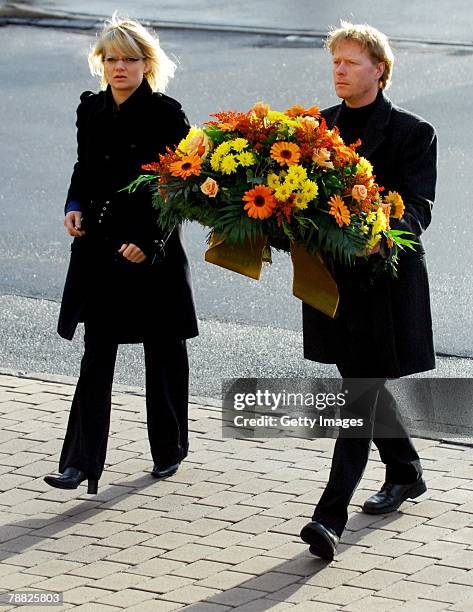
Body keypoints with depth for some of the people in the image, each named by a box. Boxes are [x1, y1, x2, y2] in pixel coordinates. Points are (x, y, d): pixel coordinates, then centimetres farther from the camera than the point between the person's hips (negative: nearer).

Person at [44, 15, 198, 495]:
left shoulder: (167, 115, -10)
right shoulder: (91, 110, 5)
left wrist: (148, 243, -19)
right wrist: (74, 207, -2)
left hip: (154, 251, -4)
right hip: (99, 248, 4)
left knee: (163, 355, 10)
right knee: (96, 357, -1)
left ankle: (169, 448, 28)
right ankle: (82, 462, -3)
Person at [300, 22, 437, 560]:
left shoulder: (411, 132, -6)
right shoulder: (320, 127, 10)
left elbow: (418, 208, -13)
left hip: (383, 281, -6)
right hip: (334, 276, 6)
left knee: (362, 396, -9)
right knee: (363, 386, 18)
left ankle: (331, 516, -14)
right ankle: (405, 474, 40)